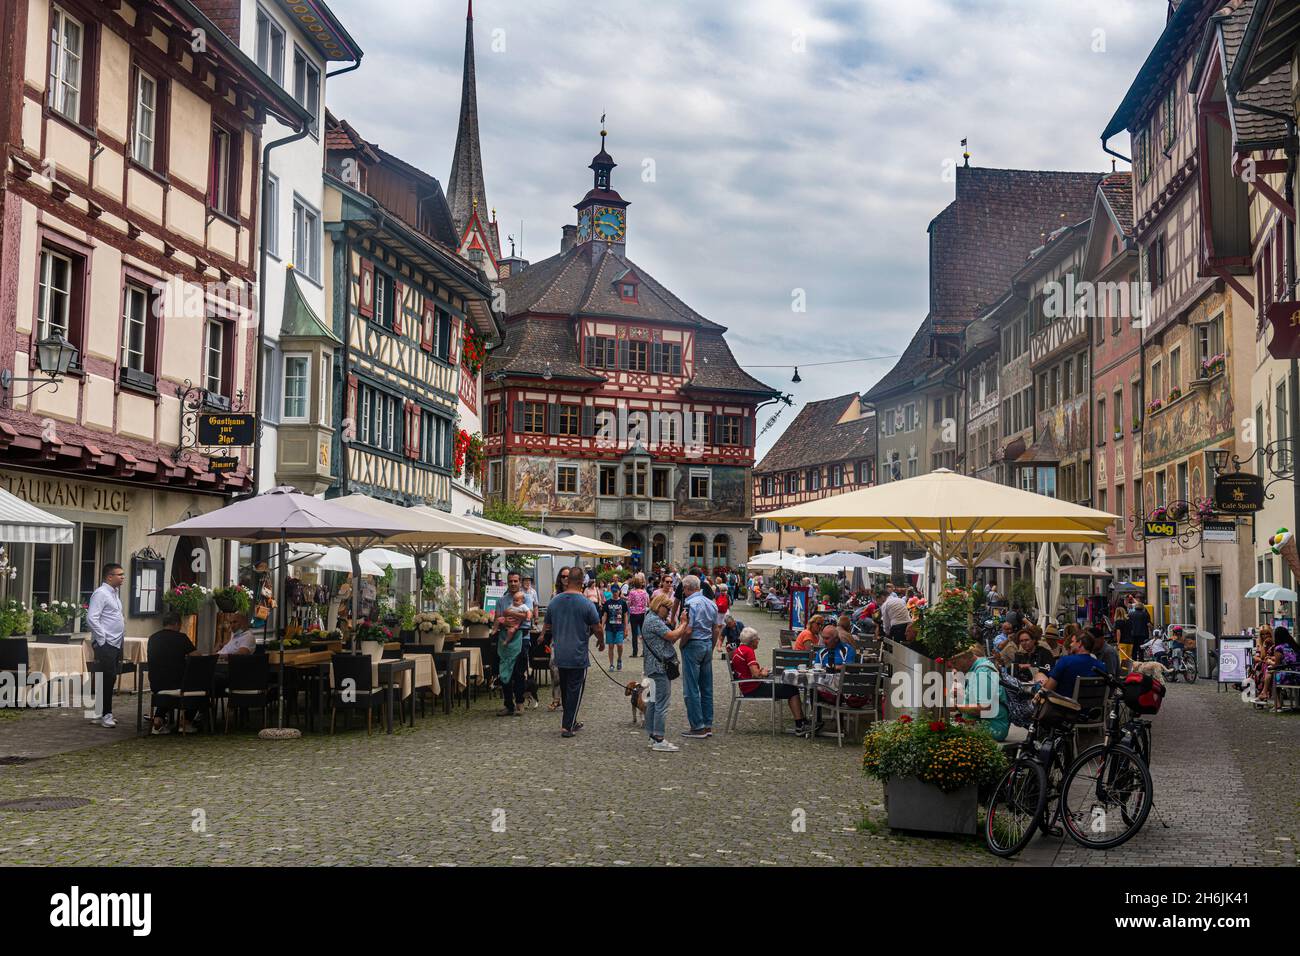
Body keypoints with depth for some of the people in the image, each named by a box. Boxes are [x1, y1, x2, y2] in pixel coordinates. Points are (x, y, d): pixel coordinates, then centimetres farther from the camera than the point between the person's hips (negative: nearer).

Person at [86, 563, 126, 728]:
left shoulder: (114, 594, 17)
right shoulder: (101, 593, -11)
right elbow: (91, 619, -19)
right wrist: (103, 640, -17)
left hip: (116, 644, 9)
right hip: (105, 645, -9)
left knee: (110, 680, 12)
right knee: (106, 680, -8)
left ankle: (101, 713, 19)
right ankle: (103, 714, -4)